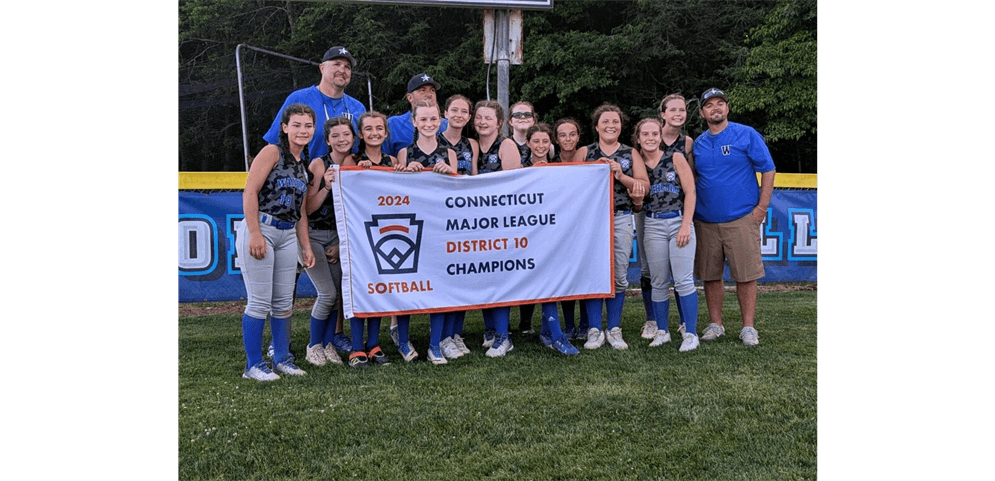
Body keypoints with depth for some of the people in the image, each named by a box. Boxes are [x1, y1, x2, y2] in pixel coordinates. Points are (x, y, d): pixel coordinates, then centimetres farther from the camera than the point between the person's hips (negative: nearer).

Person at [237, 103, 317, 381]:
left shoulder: (303, 165, 16)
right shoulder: (272, 152, -5)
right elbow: (249, 193, -12)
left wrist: (306, 248, 16)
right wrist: (255, 234, -18)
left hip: (287, 235, 7)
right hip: (260, 230, -7)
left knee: (284, 302, 10)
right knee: (260, 303, -4)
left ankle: (282, 360, 21)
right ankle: (253, 365, 6)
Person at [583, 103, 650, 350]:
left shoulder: (630, 153, 14)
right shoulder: (585, 152, 13)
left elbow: (644, 186, 6)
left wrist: (621, 176, -8)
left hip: (620, 219, 1)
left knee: (619, 275, 0)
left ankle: (614, 330, 11)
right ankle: (594, 331, 3)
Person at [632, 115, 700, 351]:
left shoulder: (675, 158, 1)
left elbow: (690, 192, -3)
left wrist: (686, 225, -11)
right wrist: (637, 204, -7)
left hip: (679, 221, -3)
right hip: (653, 226, 3)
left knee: (683, 280, -7)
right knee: (659, 282, 5)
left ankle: (690, 333, -1)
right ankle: (661, 331, 14)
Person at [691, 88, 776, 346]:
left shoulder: (747, 135, 0)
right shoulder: (698, 143, 12)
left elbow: (767, 170, 0)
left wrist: (762, 207, -7)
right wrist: (691, 209, 9)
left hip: (741, 218, -4)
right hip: (705, 221, 4)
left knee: (745, 275, -2)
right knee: (710, 275, 8)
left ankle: (748, 327, 8)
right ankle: (715, 324, 19)